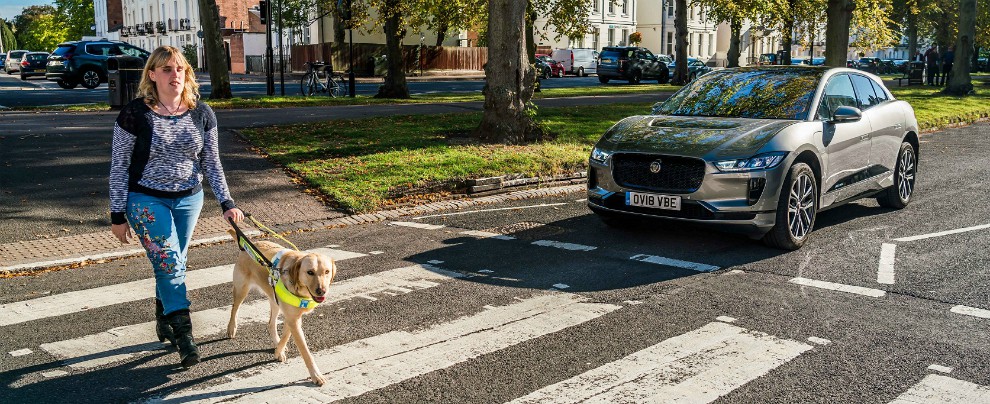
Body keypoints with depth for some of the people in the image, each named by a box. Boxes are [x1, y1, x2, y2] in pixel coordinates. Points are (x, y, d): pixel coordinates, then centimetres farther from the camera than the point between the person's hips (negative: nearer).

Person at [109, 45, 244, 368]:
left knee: (173, 265, 12)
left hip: (189, 200, 4)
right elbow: (119, 166, -7)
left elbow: (211, 163, 4)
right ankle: (183, 335, -8)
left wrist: (227, 203, -4)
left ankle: (163, 320, 32)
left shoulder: (201, 114, -1)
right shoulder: (135, 114, -12)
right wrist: (118, 215, -7)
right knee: (169, 264, -12)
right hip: (147, 200, -4)